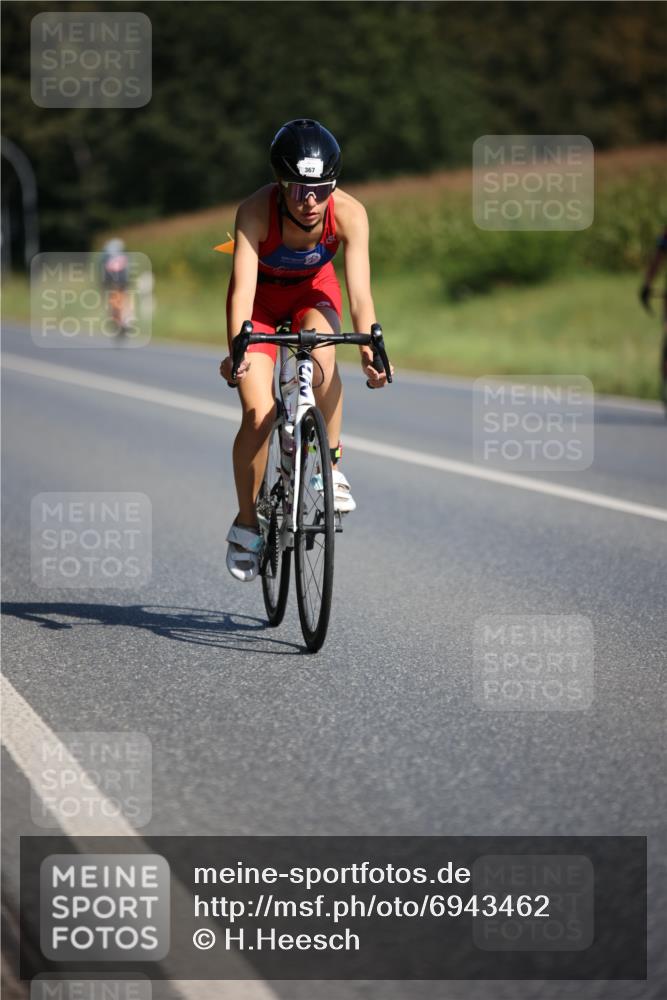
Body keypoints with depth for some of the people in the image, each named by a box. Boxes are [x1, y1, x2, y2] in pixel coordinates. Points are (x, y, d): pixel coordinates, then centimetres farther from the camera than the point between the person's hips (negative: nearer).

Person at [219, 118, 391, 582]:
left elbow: (360, 292, -33)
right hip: (262, 296, -1)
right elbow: (243, 287, -41)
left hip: (314, 291, 1)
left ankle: (330, 463, -15)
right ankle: (246, 523, 5)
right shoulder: (256, 211, -35)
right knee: (258, 415, -15)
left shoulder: (349, 213, -30)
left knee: (321, 353, -34)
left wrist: (371, 350, -49)